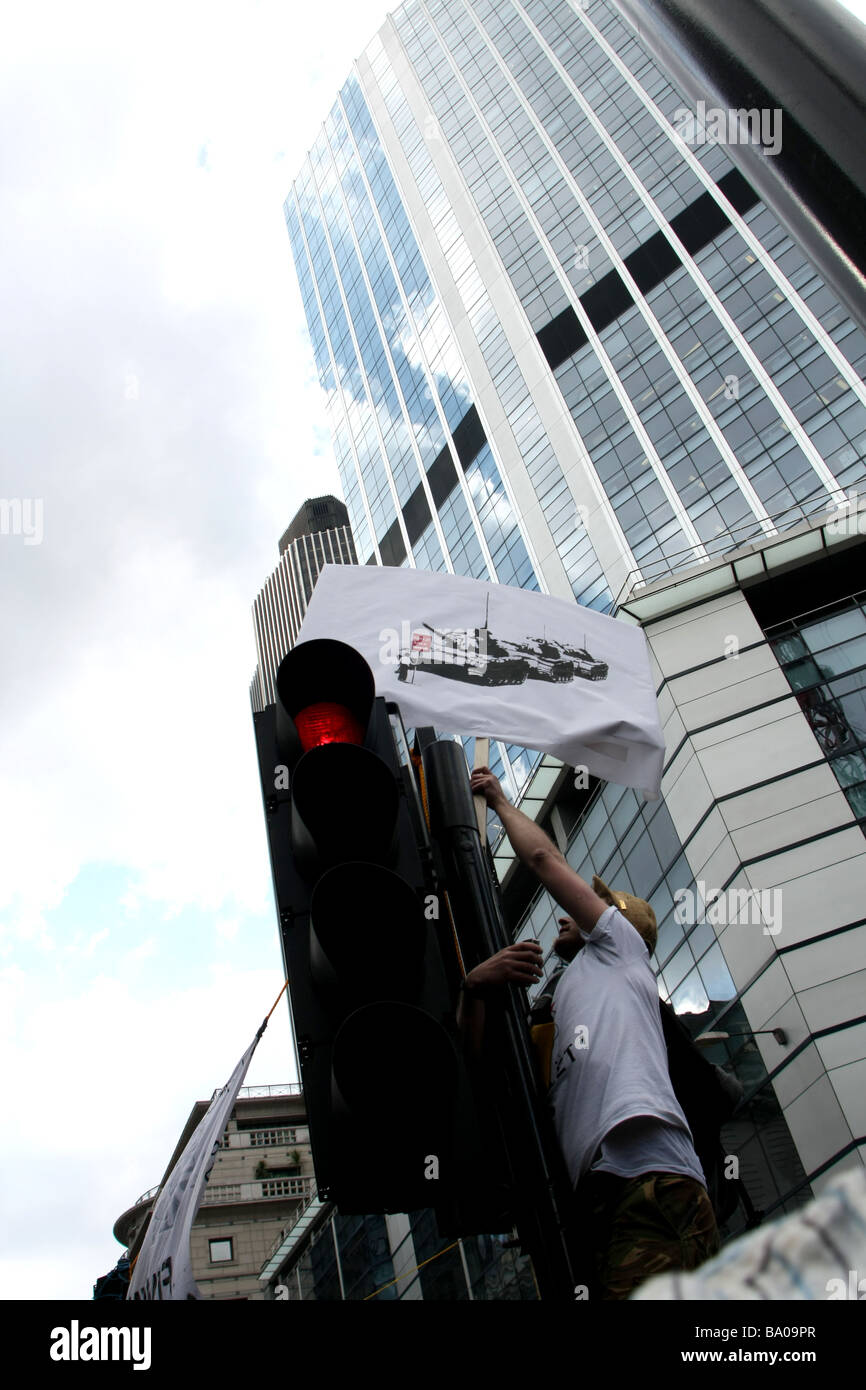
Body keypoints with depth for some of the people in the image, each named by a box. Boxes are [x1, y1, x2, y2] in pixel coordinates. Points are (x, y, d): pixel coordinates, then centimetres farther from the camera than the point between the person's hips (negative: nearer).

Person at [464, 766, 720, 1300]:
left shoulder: (619, 947, 23)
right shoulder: (553, 1009, 41)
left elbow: (544, 857, 22)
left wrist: (500, 801, 39)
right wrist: (473, 990, 6)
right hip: (595, 1191, 8)